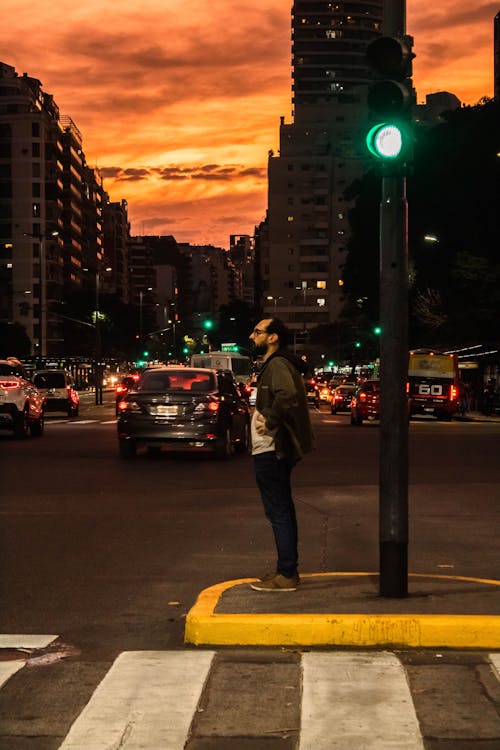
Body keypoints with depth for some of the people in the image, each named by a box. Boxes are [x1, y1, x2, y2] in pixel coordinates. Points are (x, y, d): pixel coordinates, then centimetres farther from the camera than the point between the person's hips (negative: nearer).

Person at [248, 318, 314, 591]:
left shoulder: (278, 364, -16)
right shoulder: (274, 364, 18)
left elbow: (287, 395, -35)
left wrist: (271, 422, -25)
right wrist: (266, 416, 11)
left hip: (271, 452, -11)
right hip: (273, 450, 11)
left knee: (278, 511, -7)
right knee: (282, 510, 15)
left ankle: (286, 574, -3)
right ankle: (287, 570, 23)